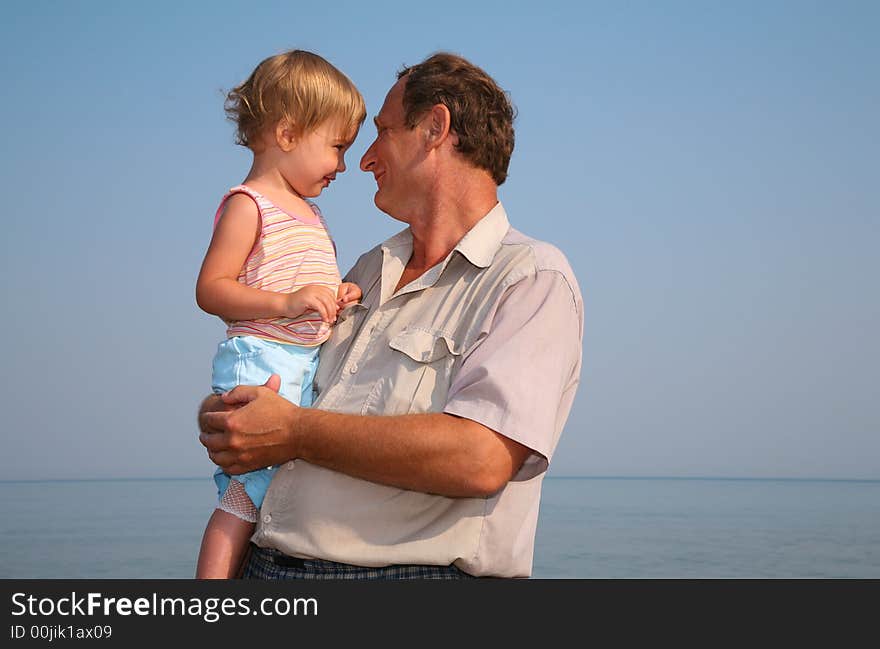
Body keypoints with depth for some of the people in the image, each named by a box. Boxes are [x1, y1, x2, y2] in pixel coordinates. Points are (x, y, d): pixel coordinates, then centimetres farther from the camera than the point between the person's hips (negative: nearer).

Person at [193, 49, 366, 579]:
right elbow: (211, 290, -14)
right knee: (249, 495, -15)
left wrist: (336, 298, 13)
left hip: (311, 368, 9)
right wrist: (288, 302, -24)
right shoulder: (248, 205, -6)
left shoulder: (308, 212, 23)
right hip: (259, 362, -9)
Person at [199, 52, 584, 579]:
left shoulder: (533, 278, -3)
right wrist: (223, 413, 2)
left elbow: (482, 459, -17)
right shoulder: (368, 271, 20)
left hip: (414, 569, -5)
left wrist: (293, 433, -10)